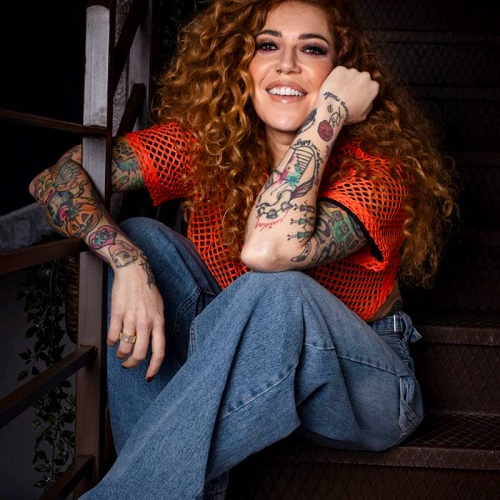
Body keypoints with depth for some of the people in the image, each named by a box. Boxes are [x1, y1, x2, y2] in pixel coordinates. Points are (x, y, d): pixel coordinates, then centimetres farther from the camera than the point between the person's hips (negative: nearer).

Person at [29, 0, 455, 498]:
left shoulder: (377, 168, -21)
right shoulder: (204, 140, -11)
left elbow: (268, 250, -40)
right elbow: (54, 177, -17)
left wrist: (329, 112, -32)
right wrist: (128, 262, -33)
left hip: (359, 383, -4)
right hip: (244, 355, 4)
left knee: (277, 291, -36)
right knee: (142, 240, -16)